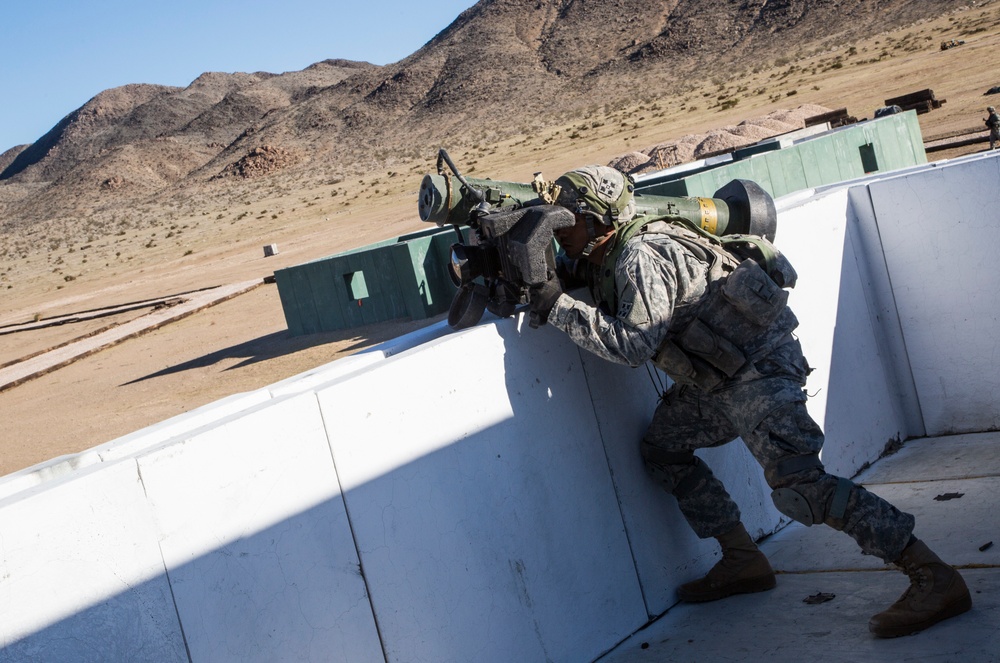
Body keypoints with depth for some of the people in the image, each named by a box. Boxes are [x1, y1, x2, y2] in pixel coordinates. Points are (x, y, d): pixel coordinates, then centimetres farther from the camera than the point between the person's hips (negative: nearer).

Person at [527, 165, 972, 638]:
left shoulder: (641, 256, -20)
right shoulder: (606, 258, 11)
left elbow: (634, 344, -28)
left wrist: (558, 306, -26)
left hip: (758, 369, -11)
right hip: (716, 379, 11)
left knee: (796, 483, -21)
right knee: (662, 447, 15)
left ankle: (935, 578, -18)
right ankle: (743, 561, 18)